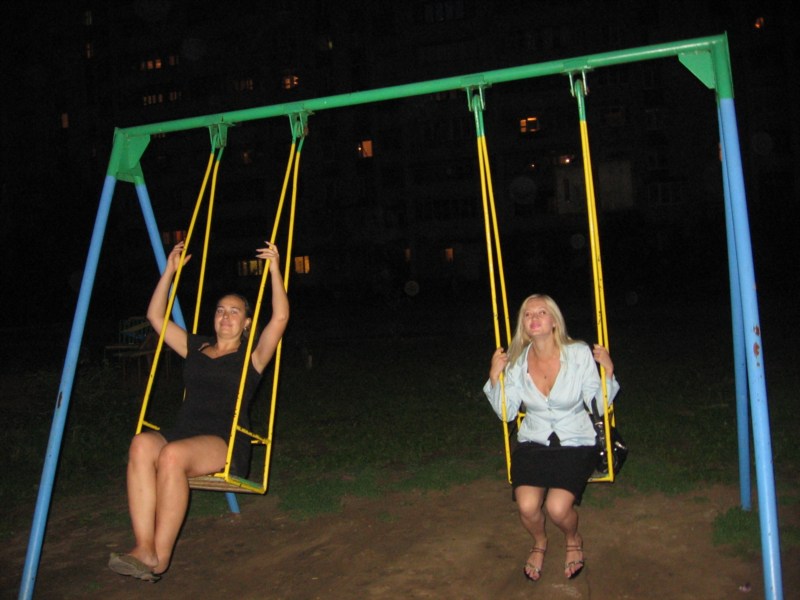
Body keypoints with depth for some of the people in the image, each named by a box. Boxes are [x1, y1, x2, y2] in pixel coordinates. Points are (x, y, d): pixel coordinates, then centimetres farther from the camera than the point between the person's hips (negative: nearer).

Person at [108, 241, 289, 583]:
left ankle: (159, 557, -29)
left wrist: (274, 270, -5)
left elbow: (280, 317, -3)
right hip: (182, 435, 4)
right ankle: (145, 548, -37)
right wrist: (170, 271, 26)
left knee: (172, 454, -36)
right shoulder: (195, 348, 25)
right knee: (143, 443, -31)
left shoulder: (252, 356, 11)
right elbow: (156, 316, 29)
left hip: (225, 444, -4)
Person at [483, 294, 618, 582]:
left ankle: (574, 541, 15)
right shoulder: (517, 361, -3)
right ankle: (539, 543, 16)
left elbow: (599, 406, -3)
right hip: (533, 442, 2)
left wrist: (608, 371, -15)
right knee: (527, 506, -22)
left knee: (557, 507, -24)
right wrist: (495, 376, -9)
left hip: (575, 443, -2)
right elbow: (506, 413, 2)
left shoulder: (579, 354, -9)